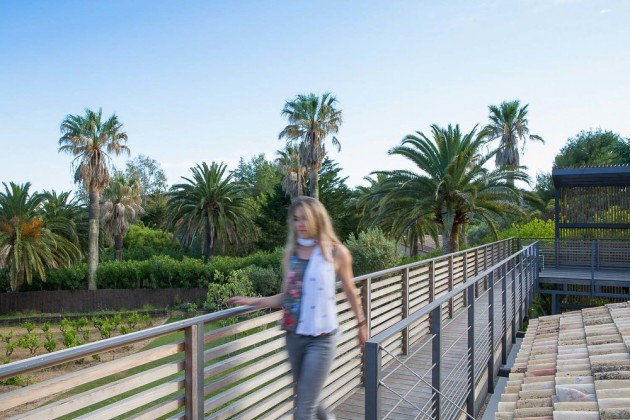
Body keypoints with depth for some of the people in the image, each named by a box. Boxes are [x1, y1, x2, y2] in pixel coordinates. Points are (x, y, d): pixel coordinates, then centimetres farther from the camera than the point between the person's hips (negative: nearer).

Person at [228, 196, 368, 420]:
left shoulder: (336, 252, -6)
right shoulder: (291, 253, 5)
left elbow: (350, 291, 5)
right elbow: (286, 297, 6)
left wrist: (361, 323, 14)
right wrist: (254, 301, -4)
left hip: (321, 338, -5)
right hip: (294, 336, 5)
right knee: (307, 399, 21)